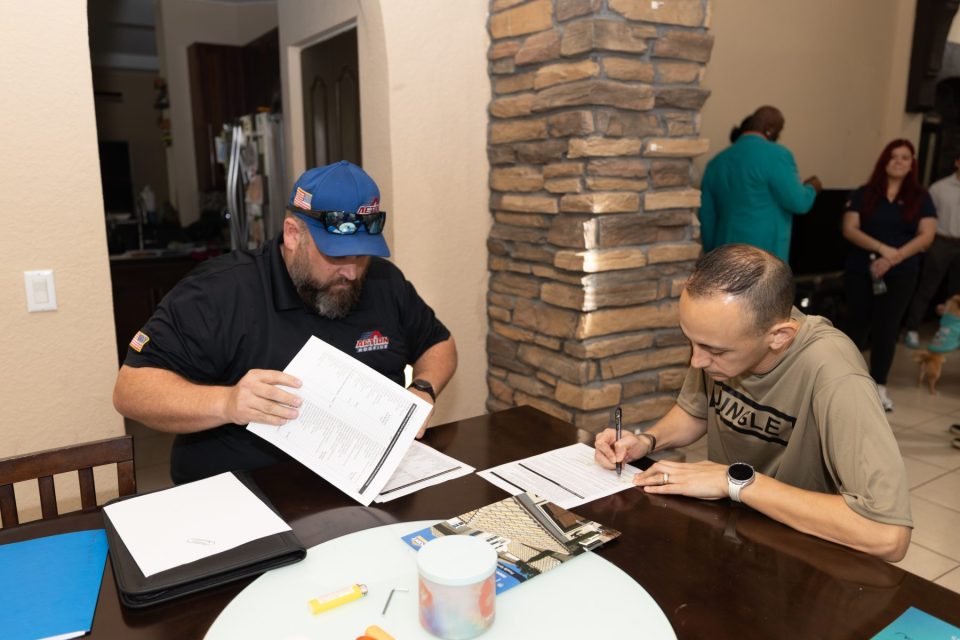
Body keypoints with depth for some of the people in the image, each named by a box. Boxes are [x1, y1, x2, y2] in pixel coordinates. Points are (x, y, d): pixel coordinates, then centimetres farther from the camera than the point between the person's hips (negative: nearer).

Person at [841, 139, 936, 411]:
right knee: (857, 325, 7)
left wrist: (894, 259, -18)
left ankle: (878, 386, 13)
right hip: (860, 272, 0)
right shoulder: (864, 194, 3)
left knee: (887, 329, 1)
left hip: (900, 275, 0)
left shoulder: (920, 198, 5)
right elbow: (849, 229, -6)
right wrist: (882, 249, -20)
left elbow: (927, 235, -4)